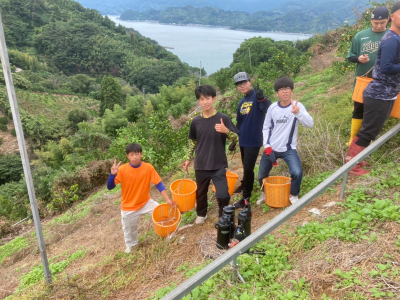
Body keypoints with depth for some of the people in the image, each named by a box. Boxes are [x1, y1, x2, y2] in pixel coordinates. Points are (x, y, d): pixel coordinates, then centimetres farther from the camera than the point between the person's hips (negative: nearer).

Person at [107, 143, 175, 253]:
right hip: (128, 207, -1)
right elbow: (110, 187, -21)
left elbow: (159, 184, -13)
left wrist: (168, 199, -22)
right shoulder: (122, 169, -21)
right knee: (129, 228, 18)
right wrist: (113, 174, -40)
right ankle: (131, 245, 51)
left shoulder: (148, 167, -17)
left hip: (145, 202, 1)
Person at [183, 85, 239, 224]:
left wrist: (226, 130, -26)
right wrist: (188, 158, 12)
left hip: (219, 165, -3)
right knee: (201, 192, 17)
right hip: (200, 165, 3)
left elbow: (236, 138, -7)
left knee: (223, 195, -11)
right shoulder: (196, 121, 0)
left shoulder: (223, 118, -9)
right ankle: (201, 214, 44)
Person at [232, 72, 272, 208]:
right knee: (246, 167, 21)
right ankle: (245, 185, 42)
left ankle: (246, 197, 12)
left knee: (248, 168, -1)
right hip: (243, 140, 7)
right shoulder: (241, 102, 10)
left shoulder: (256, 96, -13)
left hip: (253, 140, -7)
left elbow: (270, 109, -33)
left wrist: (262, 98, -51)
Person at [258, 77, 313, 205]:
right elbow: (266, 127, 6)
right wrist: (267, 145, -4)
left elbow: (310, 124, -25)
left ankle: (293, 195, 8)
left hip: (288, 149, -3)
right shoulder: (272, 107, -3)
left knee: (297, 172, -22)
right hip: (271, 148, 3)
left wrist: (298, 112, -43)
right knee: (262, 175, 11)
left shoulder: (297, 106, -11)